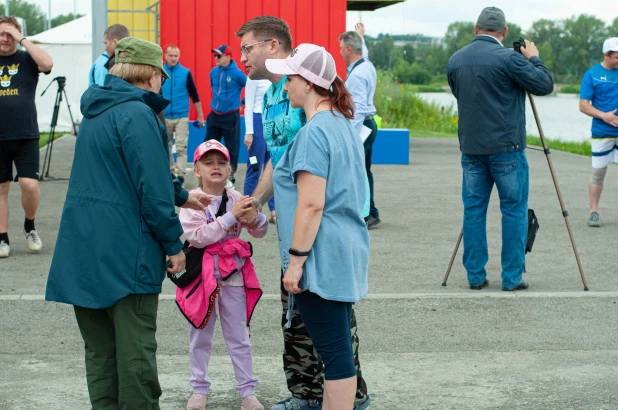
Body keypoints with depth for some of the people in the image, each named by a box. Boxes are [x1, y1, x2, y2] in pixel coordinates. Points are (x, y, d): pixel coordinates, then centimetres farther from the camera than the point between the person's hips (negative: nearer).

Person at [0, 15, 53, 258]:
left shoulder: (26, 59, 2)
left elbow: (47, 64, -19)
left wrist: (21, 39, -15)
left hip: (26, 136, -2)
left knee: (29, 184, -10)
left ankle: (30, 226, 14)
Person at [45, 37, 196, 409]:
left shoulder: (95, 112, 15)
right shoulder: (138, 116, -14)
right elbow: (153, 190, -17)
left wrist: (181, 195, 30)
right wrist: (174, 245, -7)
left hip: (85, 250, 8)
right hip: (126, 252, -8)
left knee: (100, 348, 11)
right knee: (136, 350, -3)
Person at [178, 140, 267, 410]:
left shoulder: (236, 199, 1)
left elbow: (260, 233, 2)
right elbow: (196, 236, -22)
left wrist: (255, 217, -21)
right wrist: (231, 217, -25)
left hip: (232, 274, 2)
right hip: (202, 274, -2)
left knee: (239, 336, 8)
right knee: (201, 335, 11)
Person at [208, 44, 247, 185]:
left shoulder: (237, 73, -13)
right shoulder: (213, 72, 4)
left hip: (231, 116, -5)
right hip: (214, 115, 5)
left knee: (232, 146, 2)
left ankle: (231, 173, 12)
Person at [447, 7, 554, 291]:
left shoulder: (455, 61, 6)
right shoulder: (508, 58, -12)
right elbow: (544, 85, -8)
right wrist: (533, 58, 8)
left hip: (471, 148, 5)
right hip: (506, 148, -5)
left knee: (473, 210, 10)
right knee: (514, 210, 3)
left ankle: (475, 276, 11)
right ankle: (512, 277, 3)